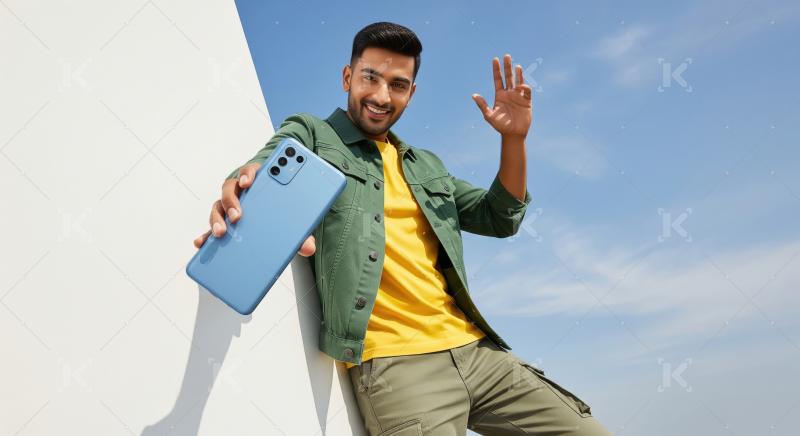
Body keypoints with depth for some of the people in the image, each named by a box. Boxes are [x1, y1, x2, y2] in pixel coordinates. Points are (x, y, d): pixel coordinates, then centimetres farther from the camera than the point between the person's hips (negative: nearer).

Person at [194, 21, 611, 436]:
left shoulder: (427, 165, 23)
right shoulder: (310, 134, 9)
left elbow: (501, 219, 23)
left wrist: (513, 139, 7)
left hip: (475, 349, 6)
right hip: (391, 362, -5)